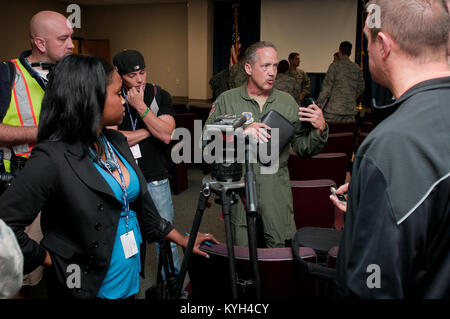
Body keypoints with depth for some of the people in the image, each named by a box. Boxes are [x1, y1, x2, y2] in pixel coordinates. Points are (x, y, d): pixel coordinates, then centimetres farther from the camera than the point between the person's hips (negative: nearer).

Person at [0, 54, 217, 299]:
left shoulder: (117, 142, 2)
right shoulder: (52, 158, -21)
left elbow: (142, 205, 10)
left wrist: (182, 239, 13)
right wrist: (52, 260, -14)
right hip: (90, 287, -7)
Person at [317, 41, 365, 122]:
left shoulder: (334, 66, -5)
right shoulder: (356, 68, 9)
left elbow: (326, 88, -8)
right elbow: (361, 89, 16)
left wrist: (318, 106, -3)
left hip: (334, 110, -4)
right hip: (351, 110, 5)